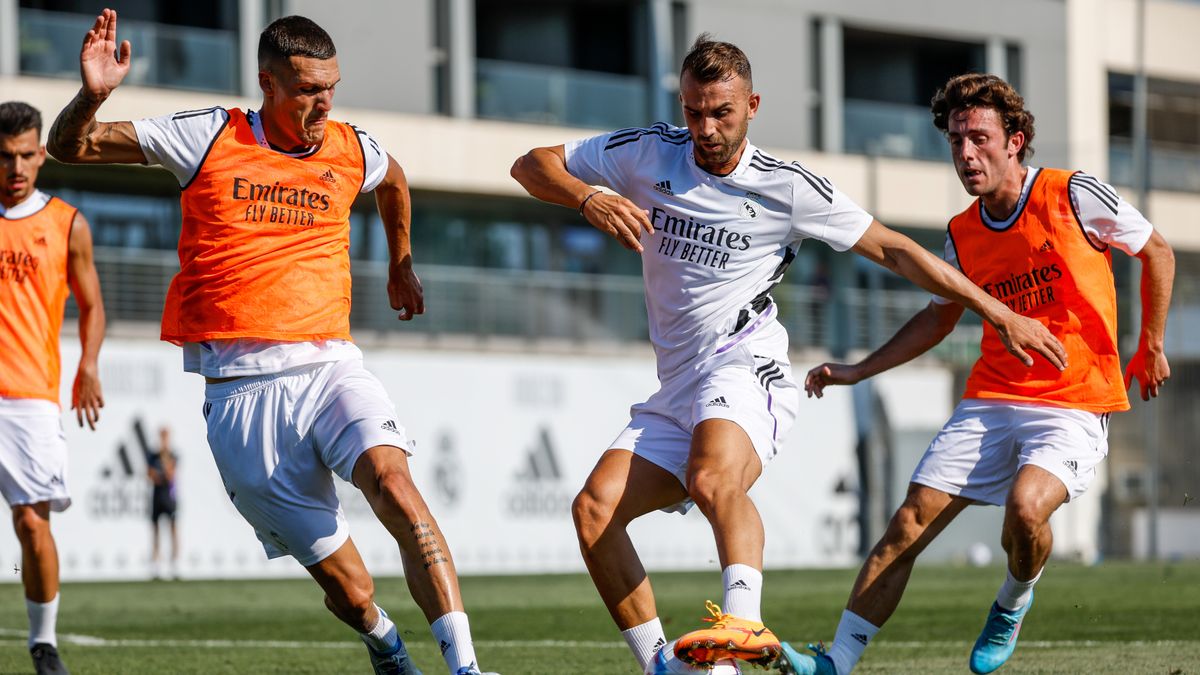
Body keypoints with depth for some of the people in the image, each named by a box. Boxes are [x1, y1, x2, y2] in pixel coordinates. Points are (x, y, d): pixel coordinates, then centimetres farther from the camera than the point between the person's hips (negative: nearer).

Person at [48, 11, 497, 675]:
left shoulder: (352, 150, 9)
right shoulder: (210, 137, 1)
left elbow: (393, 180, 36)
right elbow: (69, 146, 4)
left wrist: (401, 264, 47)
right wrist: (93, 94, -16)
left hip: (330, 365, 2)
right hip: (242, 390, -2)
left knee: (391, 479, -31)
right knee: (349, 592, -5)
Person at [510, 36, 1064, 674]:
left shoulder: (789, 188, -1)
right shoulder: (647, 153, 6)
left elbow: (893, 249, 6)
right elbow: (532, 165, 10)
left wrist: (1000, 313, 5)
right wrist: (589, 198, -13)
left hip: (744, 369, -5)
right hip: (676, 392, 5)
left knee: (713, 479, -37)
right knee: (593, 509, -15)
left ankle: (746, 623, -54)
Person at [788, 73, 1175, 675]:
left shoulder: (1074, 196, -8)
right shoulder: (962, 235, 6)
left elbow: (1157, 253, 7)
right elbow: (940, 315, 23)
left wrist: (1152, 347, 8)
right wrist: (859, 370, 15)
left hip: (1074, 405, -5)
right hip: (990, 399, 5)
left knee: (1025, 507, -30)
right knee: (909, 522, -7)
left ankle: (1013, 602, 3)